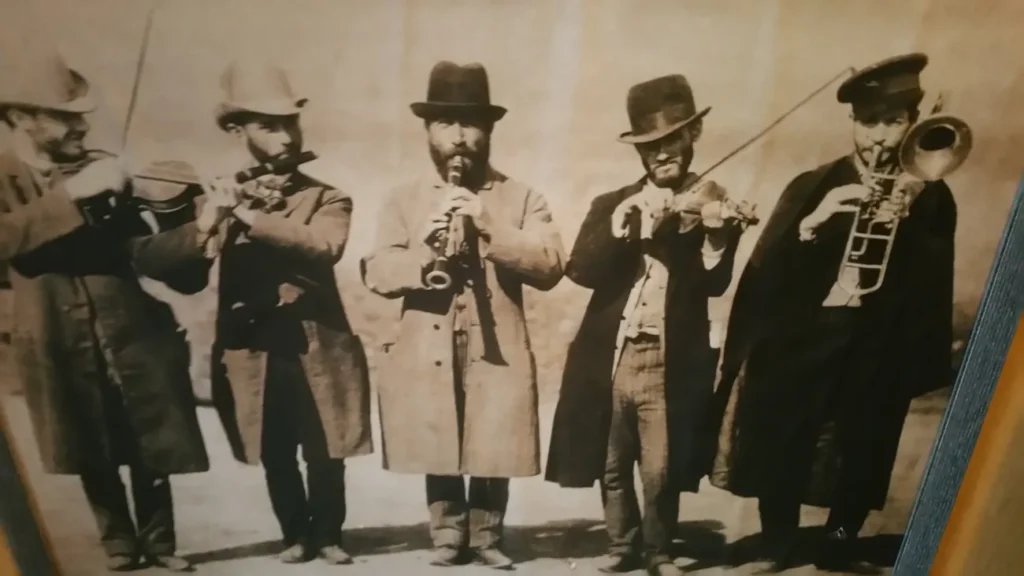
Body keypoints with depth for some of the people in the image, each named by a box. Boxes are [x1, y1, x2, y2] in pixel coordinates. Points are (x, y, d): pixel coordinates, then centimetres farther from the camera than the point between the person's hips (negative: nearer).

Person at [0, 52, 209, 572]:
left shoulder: (101, 170, 7)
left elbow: (141, 252, 2)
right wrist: (70, 194, -23)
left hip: (131, 333, 2)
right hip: (60, 346, -1)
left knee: (151, 451, 7)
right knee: (94, 457, 12)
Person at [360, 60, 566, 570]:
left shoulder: (522, 198, 6)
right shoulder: (402, 200, 9)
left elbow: (550, 266, -8)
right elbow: (376, 274, -2)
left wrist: (487, 223, -17)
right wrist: (423, 251, -21)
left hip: (498, 352, 0)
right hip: (427, 355, 1)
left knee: (494, 453, 6)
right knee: (437, 452, 10)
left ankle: (486, 536, 31)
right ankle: (447, 534, 33)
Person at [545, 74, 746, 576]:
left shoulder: (712, 205, 5)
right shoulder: (612, 206, 9)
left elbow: (715, 283, -9)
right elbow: (581, 269, -7)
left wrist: (715, 234, -27)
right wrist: (627, 224, -17)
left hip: (670, 363, -2)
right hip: (608, 358, 2)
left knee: (661, 471, 3)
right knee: (611, 466, 12)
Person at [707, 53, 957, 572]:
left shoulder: (930, 199, 5)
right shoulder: (812, 186, 3)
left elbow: (932, 295, -3)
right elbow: (763, 274, -6)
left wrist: (904, 228, -17)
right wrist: (811, 223, -22)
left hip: (875, 368, 1)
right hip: (796, 356, 0)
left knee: (853, 487, 9)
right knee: (778, 478, 5)